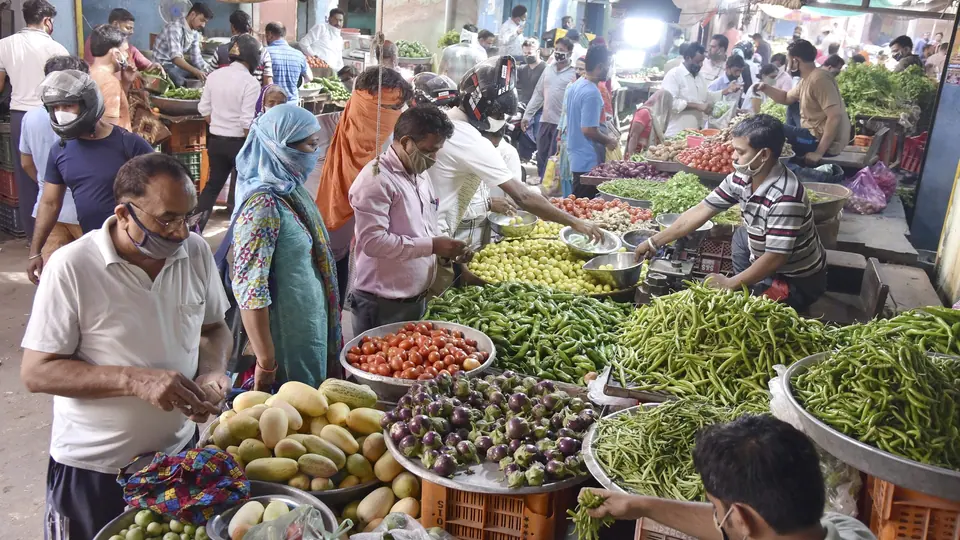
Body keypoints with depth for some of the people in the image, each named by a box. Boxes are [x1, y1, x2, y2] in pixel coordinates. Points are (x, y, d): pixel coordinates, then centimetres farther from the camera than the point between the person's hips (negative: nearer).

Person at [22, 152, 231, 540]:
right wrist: (135, 380, -28)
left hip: (181, 451, 4)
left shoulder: (196, 251, -5)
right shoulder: (72, 267, -18)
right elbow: (36, 373, -16)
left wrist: (213, 371, -12)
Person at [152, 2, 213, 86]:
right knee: (182, 83, -34)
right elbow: (175, 58, -34)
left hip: (178, 65, 9)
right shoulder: (175, 28, -23)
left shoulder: (195, 33, 3)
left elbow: (196, 57, 5)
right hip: (163, 65, -9)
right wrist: (196, 72, -45)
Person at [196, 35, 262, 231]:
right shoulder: (250, 82, -16)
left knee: (212, 184, 17)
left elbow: (204, 109, 7)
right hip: (239, 141, -6)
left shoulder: (214, 75, 2)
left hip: (216, 139, 6)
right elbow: (247, 121, -19)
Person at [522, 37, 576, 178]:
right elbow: (538, 94, 16)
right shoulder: (548, 69, 12)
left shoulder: (575, 73, -6)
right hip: (545, 120, 6)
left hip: (563, 123, -6)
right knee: (541, 157, 11)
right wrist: (527, 115, 12)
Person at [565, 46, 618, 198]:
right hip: (588, 162, -9)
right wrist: (609, 141, -7)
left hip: (576, 157, 10)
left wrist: (606, 137, 15)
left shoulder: (576, 85, 9)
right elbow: (589, 130, -24)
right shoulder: (592, 93, -21)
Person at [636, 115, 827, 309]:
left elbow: (775, 258, -32)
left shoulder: (784, 196, -33)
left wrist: (730, 284, -23)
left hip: (798, 280, -8)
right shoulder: (741, 178, -9)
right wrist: (654, 242, -4)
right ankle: (745, 287, 28)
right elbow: (701, 211, -4)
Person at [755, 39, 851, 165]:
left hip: (822, 141, -10)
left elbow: (835, 116, -30)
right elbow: (786, 98, 23)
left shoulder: (819, 79, -23)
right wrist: (765, 88, 6)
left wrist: (819, 152, -30)